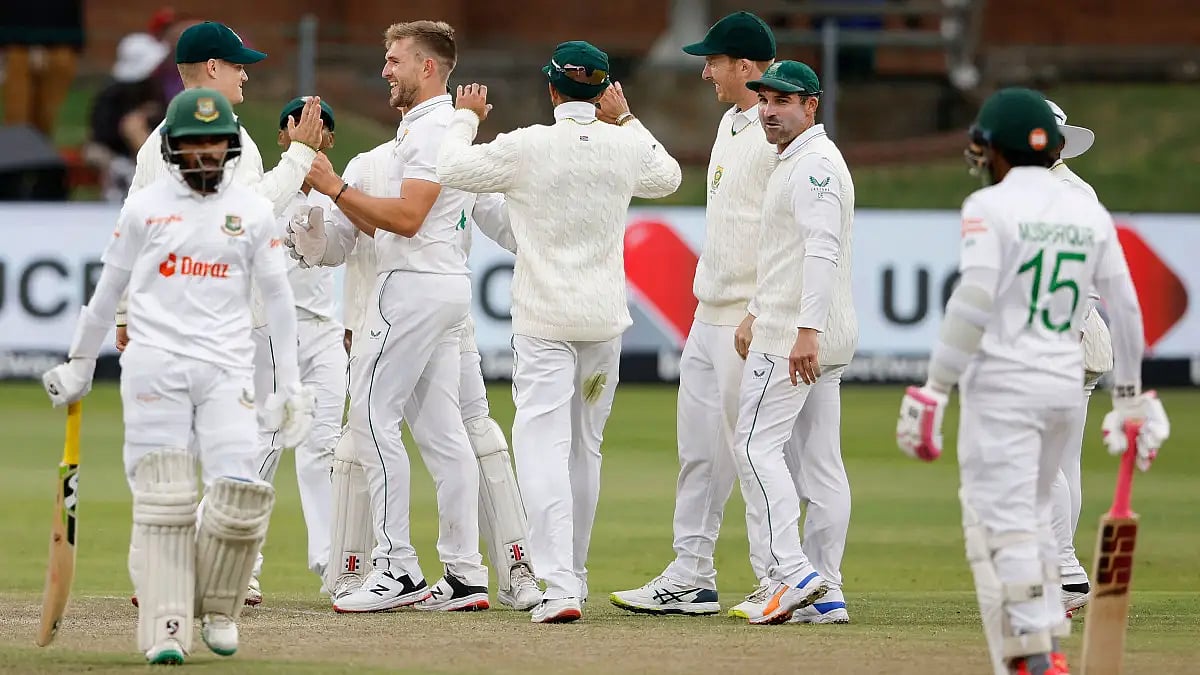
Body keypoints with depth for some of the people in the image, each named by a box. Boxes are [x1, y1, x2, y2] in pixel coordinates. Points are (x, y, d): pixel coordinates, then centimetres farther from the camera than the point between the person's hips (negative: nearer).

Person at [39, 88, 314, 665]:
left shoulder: (252, 212, 8)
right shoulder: (145, 207, 5)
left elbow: (277, 298, 11)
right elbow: (109, 288, 13)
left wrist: (291, 383, 7)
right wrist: (80, 364, 18)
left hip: (226, 370, 1)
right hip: (153, 365, -1)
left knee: (239, 492, -12)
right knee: (163, 498, -7)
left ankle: (217, 608, 11)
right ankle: (165, 629, -7)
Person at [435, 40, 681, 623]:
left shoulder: (525, 147, -12)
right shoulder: (626, 147, 0)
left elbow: (453, 167, 0)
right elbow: (667, 177, 22)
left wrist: (465, 118, 18)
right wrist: (627, 120, 27)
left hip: (544, 322, -4)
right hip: (605, 319, 4)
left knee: (543, 445, -9)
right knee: (584, 447, 17)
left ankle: (558, 585, -22)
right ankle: (572, 572, 27)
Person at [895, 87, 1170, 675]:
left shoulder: (991, 206, -8)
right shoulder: (1089, 213, 9)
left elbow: (973, 302, -18)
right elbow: (1124, 307, 10)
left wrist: (935, 389, -16)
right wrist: (1130, 397, 19)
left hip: (1002, 384, -6)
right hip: (1066, 385, 6)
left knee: (1003, 524, -7)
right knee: (1030, 516, 20)